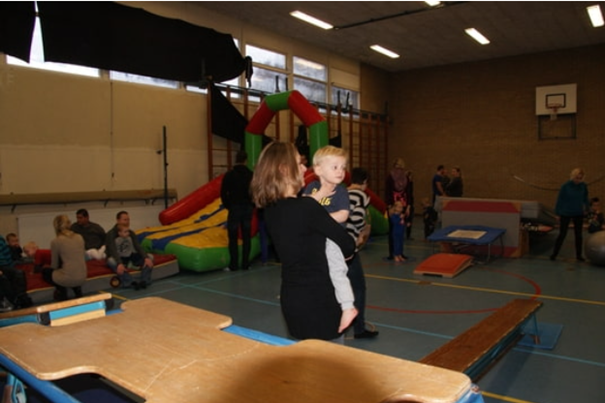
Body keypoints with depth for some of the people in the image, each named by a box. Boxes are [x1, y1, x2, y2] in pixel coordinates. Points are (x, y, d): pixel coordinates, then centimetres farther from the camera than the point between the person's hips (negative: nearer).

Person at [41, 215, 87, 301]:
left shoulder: (56, 241, -6)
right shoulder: (80, 237, 7)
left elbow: (54, 265, 5)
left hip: (67, 279, -4)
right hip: (82, 278, 4)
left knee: (45, 271, 26)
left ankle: (61, 289, 6)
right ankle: (77, 288, 14)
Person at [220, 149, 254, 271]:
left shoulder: (229, 175, -6)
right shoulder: (251, 175, 0)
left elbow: (223, 193, -5)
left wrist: (228, 206, 7)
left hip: (234, 208, -3)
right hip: (248, 208, 3)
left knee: (233, 237, 2)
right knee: (246, 237, 8)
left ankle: (234, 265, 2)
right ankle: (245, 264, 11)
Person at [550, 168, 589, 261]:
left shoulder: (583, 186, -3)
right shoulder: (565, 186, -12)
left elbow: (585, 198, 12)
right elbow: (560, 200, -6)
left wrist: (586, 209, 8)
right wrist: (558, 214, -3)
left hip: (579, 214, 3)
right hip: (566, 214, -3)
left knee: (578, 235, 9)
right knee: (562, 234, 1)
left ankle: (579, 255, 20)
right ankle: (554, 254, 11)